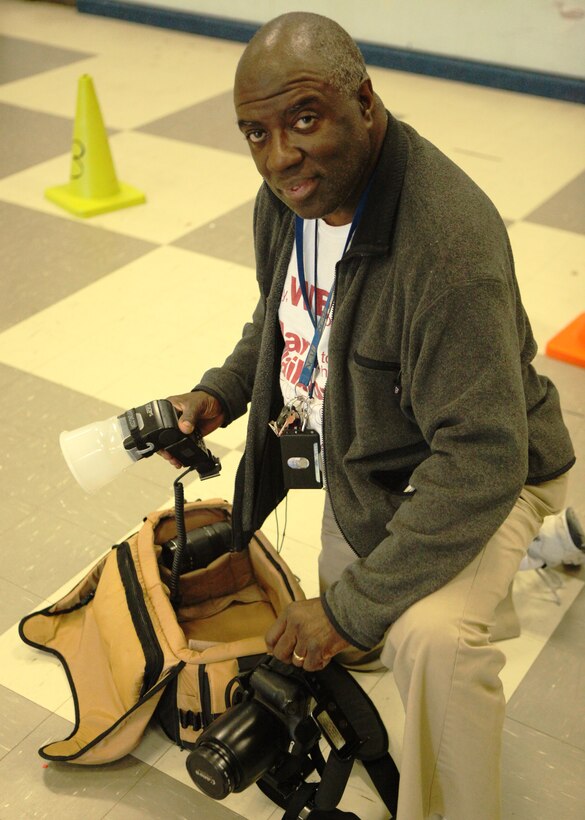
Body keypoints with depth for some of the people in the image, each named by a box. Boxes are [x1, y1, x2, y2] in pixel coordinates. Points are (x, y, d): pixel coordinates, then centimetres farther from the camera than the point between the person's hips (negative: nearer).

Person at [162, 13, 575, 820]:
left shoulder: (448, 241, -38)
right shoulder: (288, 198, -11)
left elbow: (483, 460, -36)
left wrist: (355, 604, -33)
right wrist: (221, 393, -7)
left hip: (476, 476, -8)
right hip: (359, 465, 8)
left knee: (430, 634, -37)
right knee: (354, 645, 27)